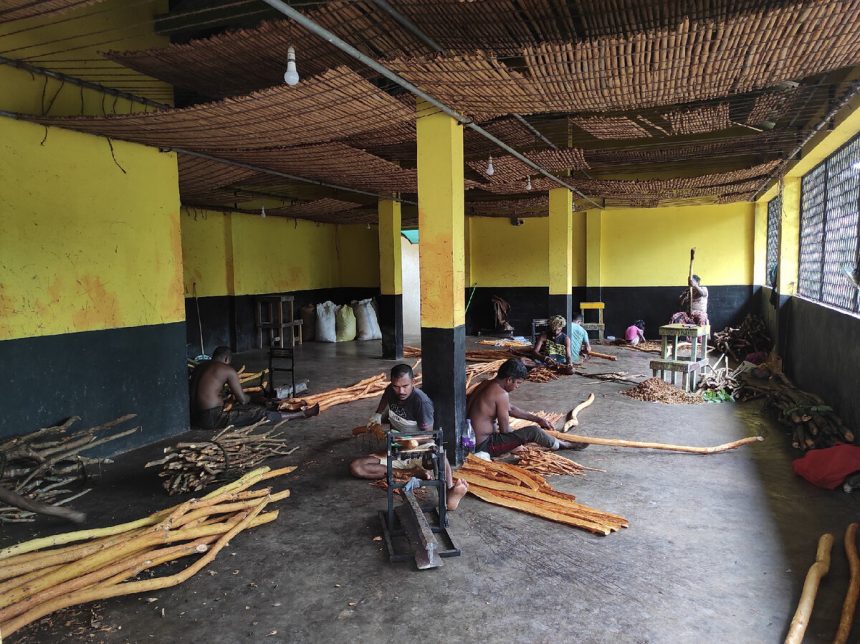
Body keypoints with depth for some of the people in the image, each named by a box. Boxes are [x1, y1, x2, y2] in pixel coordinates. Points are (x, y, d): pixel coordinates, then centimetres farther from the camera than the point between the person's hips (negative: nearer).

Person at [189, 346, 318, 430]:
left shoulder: (199, 366, 16)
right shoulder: (227, 369, -7)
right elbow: (242, 399, -5)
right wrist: (248, 397, 19)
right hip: (213, 419, -9)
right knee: (260, 413, -1)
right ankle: (303, 413, 8)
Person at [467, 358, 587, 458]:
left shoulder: (486, 384, 7)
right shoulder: (501, 394, -21)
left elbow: (510, 408, 18)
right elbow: (505, 430, -15)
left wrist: (538, 419, 19)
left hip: (469, 440, 9)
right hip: (483, 446, -9)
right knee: (533, 431, -9)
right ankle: (562, 445, 18)